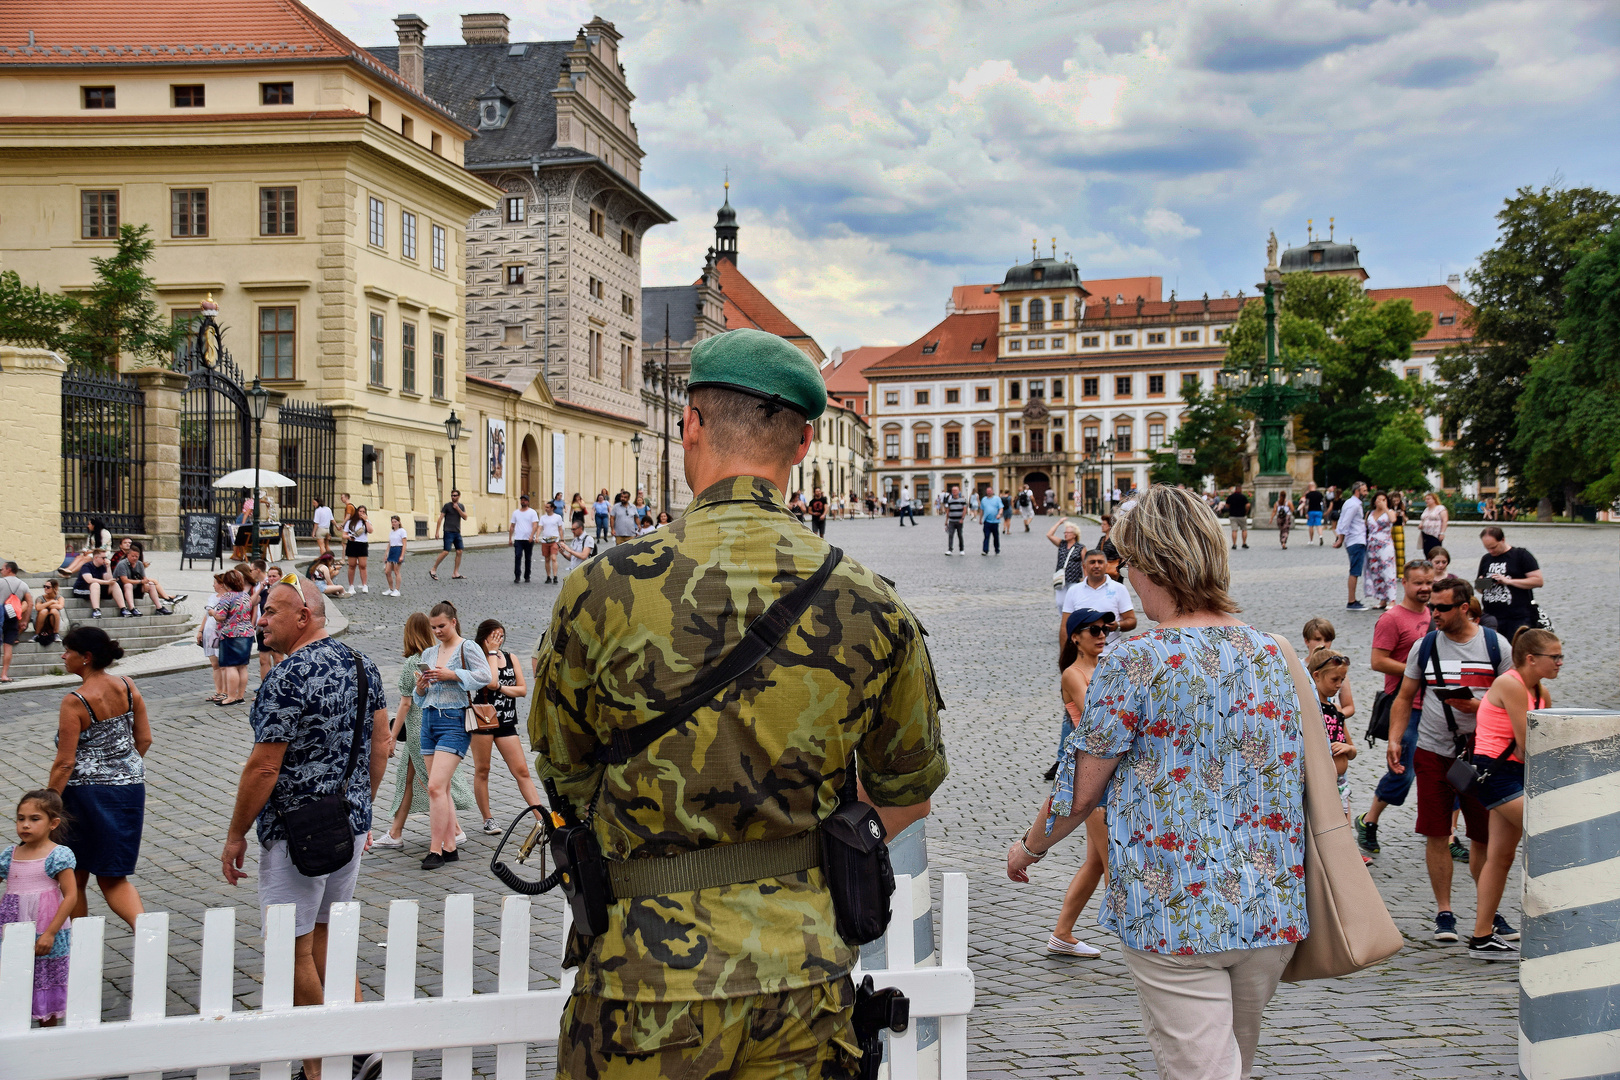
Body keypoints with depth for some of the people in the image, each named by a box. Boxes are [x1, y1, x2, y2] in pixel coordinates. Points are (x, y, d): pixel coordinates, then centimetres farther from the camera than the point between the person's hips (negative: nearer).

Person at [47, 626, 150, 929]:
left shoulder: (75, 702, -16)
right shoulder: (128, 687, 0)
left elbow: (65, 762, -16)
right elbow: (145, 739, 6)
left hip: (86, 792, -6)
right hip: (130, 788, 6)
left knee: (74, 878, 14)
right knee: (113, 877, 12)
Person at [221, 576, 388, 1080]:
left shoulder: (286, 679, -20)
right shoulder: (362, 664, 5)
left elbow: (264, 768, -19)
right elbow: (381, 746, 10)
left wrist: (235, 834, -8)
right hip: (352, 825, 8)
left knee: (295, 949, 5)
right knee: (324, 935, 19)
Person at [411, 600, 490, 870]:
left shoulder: (467, 648, -2)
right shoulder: (428, 654, 17)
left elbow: (485, 675, -17)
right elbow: (419, 697, 21)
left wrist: (453, 675, -19)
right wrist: (420, 687, -2)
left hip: (454, 720, -7)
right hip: (429, 720, 7)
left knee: (436, 786, -15)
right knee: (441, 789, 7)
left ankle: (436, 849, -12)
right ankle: (450, 847, 12)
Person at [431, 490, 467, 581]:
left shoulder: (461, 506, 12)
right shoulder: (447, 506, -3)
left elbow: (465, 517, 0)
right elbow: (440, 519, -4)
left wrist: (457, 508, -11)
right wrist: (437, 532, -10)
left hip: (457, 532, 6)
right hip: (448, 532, -6)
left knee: (459, 552, 1)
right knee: (446, 551, -14)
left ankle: (455, 573, 7)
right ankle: (433, 570, -6)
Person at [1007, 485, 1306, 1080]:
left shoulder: (1133, 662, -13)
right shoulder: (1277, 656, 4)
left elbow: (1078, 791, -6)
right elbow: (1302, 777, 14)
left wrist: (1028, 848, 12)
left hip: (1175, 917, -6)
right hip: (1273, 915, 6)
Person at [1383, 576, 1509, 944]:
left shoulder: (1495, 645, 1)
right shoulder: (1425, 646, 5)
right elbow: (1405, 698, 8)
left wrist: (1478, 706, -15)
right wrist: (1394, 739, -4)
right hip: (1432, 752, 1)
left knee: (1485, 837, 4)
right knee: (1436, 835, 0)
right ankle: (1444, 913, 11)